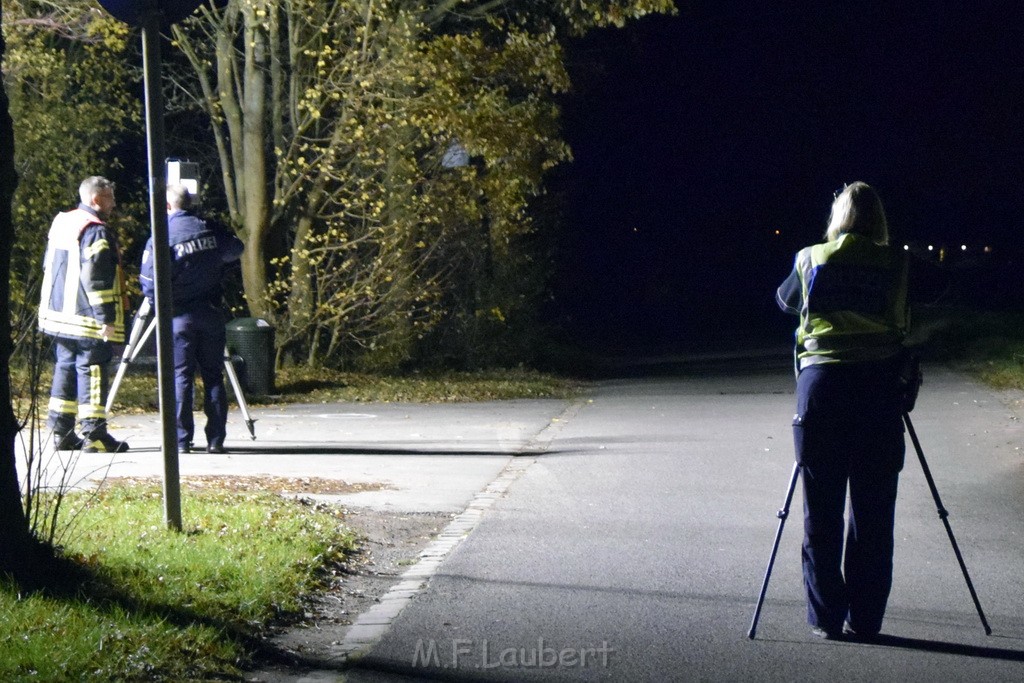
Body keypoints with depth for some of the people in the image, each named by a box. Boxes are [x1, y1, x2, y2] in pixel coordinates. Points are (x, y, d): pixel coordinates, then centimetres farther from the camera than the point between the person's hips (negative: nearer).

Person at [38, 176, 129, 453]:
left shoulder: (59, 223, 14)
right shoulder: (96, 232, -15)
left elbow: (49, 266, 22)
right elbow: (96, 279, -21)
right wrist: (106, 318, -19)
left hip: (58, 314, 9)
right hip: (87, 320, -9)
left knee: (65, 369, 14)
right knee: (92, 371, -6)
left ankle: (60, 431, 16)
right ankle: (94, 435, -6)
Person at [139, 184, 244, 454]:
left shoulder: (160, 239, -10)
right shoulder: (211, 230, 0)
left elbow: (150, 284, -11)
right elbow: (236, 250, 17)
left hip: (178, 316, -3)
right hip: (211, 313, 3)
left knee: (180, 377, 3)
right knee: (214, 376, 8)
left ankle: (181, 440, 1)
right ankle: (216, 439, 7)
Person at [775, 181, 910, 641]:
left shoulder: (810, 260, 7)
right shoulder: (897, 264, 3)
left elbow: (785, 301, 25)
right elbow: (905, 324, 10)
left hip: (821, 385, 0)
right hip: (879, 388, 0)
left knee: (822, 512, 6)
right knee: (873, 512, 6)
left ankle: (826, 618, 8)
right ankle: (865, 618, 8)